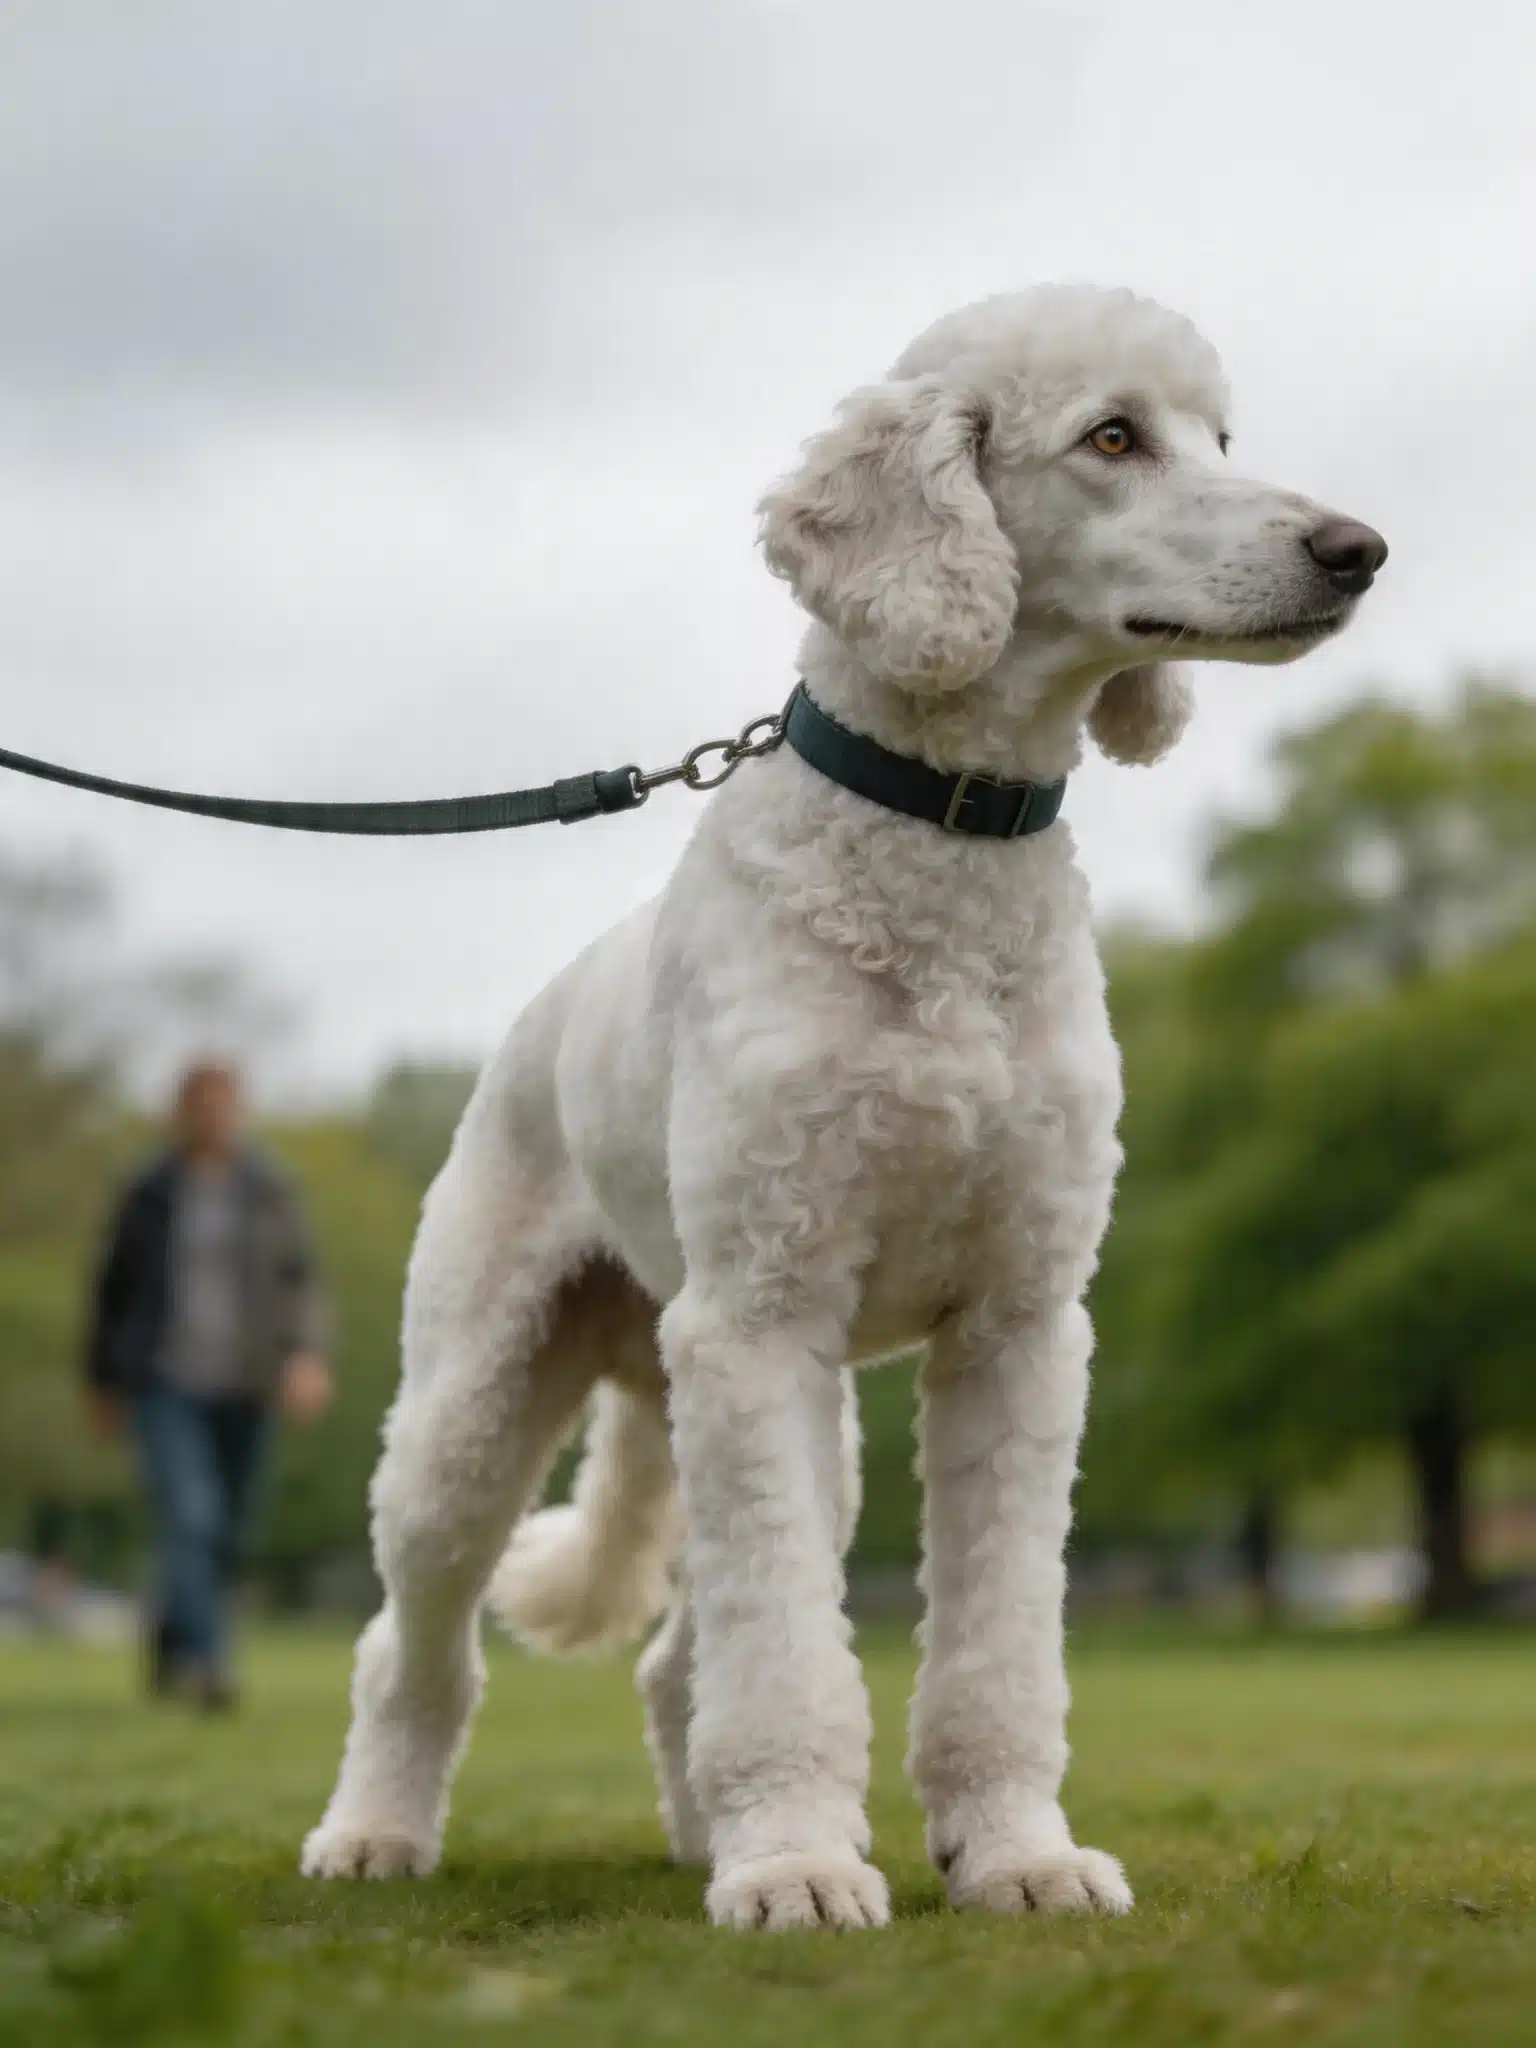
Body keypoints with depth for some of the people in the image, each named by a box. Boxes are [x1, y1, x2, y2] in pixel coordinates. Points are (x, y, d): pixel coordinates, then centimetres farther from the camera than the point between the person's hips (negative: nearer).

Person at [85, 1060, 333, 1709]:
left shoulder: (271, 1194, 3)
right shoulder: (149, 1195, 1)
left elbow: (300, 1284, -3)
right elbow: (114, 1289, 8)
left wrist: (308, 1357, -21)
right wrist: (103, 1384, 10)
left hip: (242, 1390, 3)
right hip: (165, 1384, -2)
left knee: (223, 1536, 11)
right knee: (188, 1518, -22)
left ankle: (170, 1648, 36)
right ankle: (205, 1664, -30)